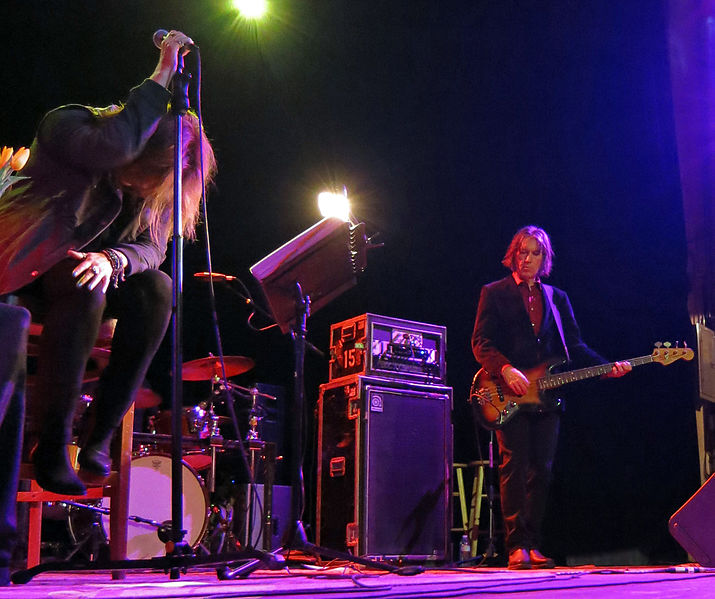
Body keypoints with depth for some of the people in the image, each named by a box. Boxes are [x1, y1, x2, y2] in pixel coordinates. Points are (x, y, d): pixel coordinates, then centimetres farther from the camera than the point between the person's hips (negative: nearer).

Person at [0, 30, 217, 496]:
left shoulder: (156, 184, -1)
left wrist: (111, 260, -32)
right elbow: (110, 148, -40)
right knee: (85, 287, -36)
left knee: (157, 289, -23)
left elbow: (151, 247, -10)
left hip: (83, 265, 5)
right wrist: (162, 77, -35)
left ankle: (100, 436, -21)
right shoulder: (68, 123, -17)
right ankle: (52, 445, -31)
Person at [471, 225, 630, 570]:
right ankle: (516, 547, -8)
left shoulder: (557, 298, 19)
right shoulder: (494, 293, 8)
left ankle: (532, 546, 7)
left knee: (541, 470, 1)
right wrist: (506, 370, -19)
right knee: (514, 466, -10)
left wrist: (607, 368, -1)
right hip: (510, 397, -4)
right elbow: (481, 342, -2)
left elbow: (575, 346, 14)